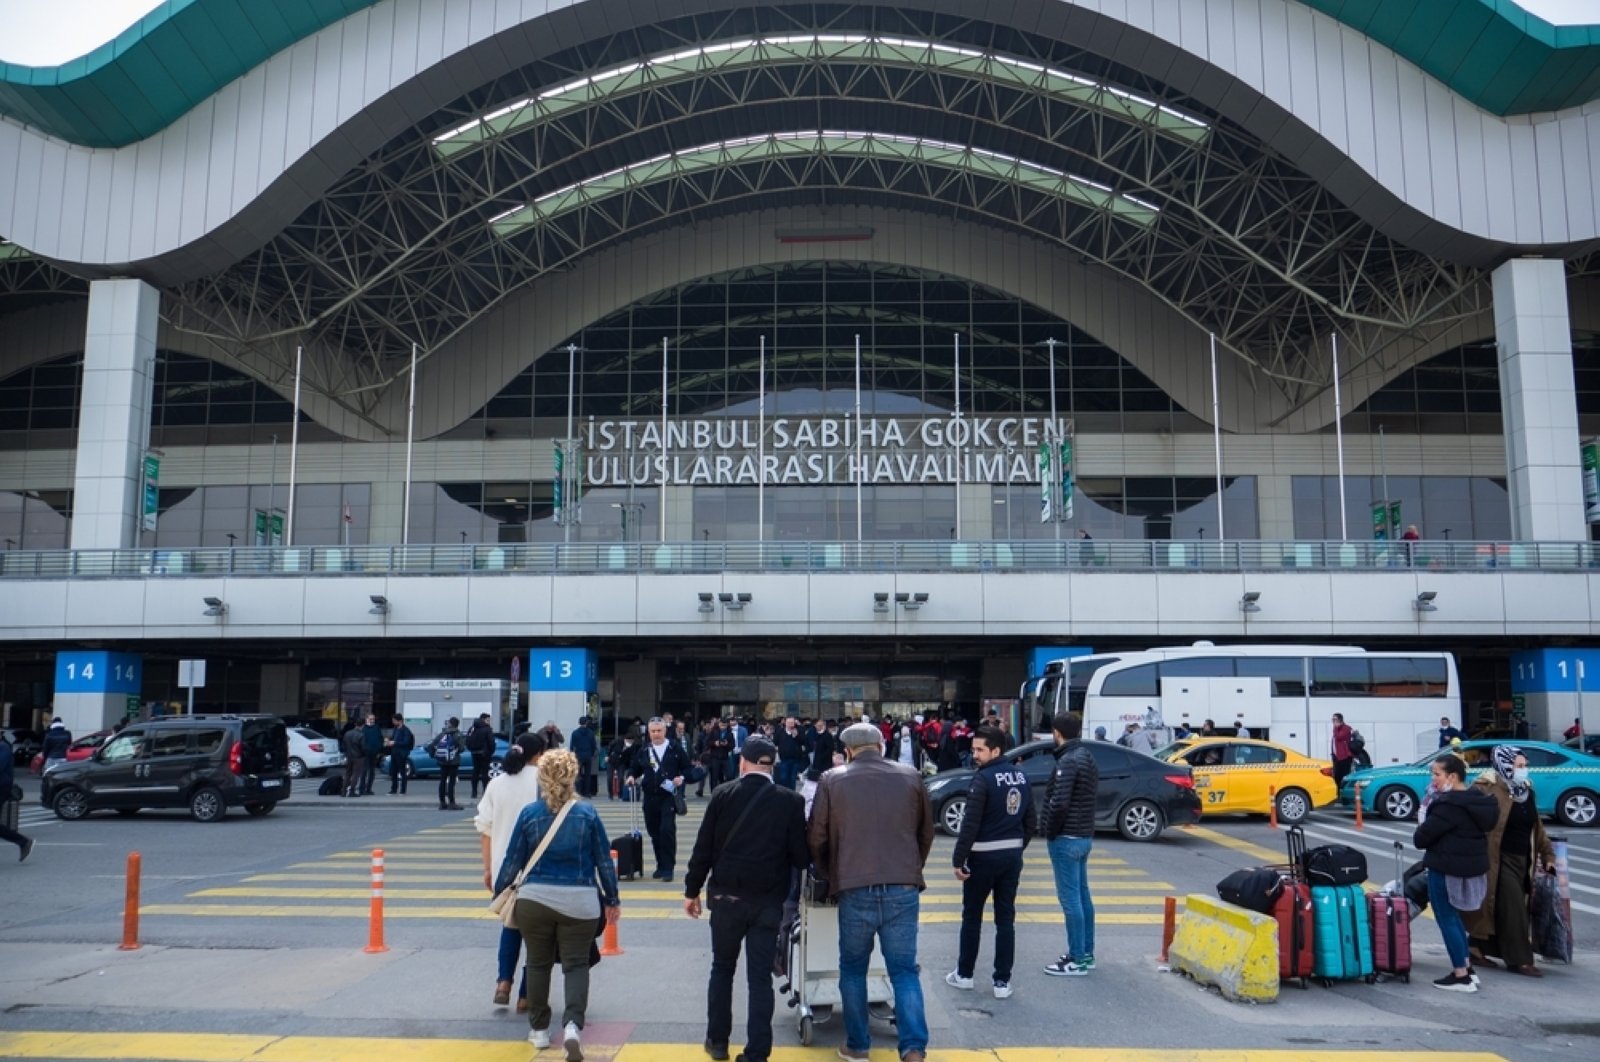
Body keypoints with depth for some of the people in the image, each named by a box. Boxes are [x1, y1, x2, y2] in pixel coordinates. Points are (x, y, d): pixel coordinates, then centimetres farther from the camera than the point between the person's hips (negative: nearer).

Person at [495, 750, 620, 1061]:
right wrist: (613, 900, 13)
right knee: (576, 965, 6)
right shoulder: (588, 813, -3)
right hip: (580, 902, -1)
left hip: (535, 899, 1)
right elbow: (604, 860, 2)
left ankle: (539, 1030, 24)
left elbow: (513, 860, 2)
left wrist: (498, 893, 17)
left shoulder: (529, 813, -3)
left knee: (538, 964, 16)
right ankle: (572, 1025, -14)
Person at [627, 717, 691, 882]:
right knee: (654, 832, 9)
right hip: (650, 797, 4)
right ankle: (661, 865, 22)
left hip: (669, 795, -4)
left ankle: (668, 867, -7)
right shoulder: (643, 750, 9)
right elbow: (635, 769, 16)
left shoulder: (675, 748, 0)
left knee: (667, 830, -14)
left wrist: (681, 777, -13)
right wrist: (631, 776, -5)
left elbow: (687, 767, 5)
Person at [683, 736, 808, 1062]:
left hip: (726, 897, 1)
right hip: (768, 900, -1)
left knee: (722, 968, 19)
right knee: (760, 977, 6)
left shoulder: (722, 794, -5)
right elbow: (801, 856, -6)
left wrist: (692, 890, 7)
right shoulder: (790, 801, -7)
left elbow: (704, 847, -3)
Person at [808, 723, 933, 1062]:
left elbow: (816, 837, 7)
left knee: (853, 969, 15)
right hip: (903, 888, 1)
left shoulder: (832, 780, 2)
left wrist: (831, 875, 24)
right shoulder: (910, 777, 7)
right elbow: (926, 832, 15)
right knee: (904, 970, 9)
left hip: (855, 889, -1)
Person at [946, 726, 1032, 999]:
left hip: (984, 856, -6)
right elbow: (1029, 821, 11)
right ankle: (1002, 981, 10)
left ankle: (964, 974, 21)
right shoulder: (1021, 776, 6)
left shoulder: (984, 778, -17)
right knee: (1006, 919, 9)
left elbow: (970, 824, -20)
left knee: (972, 917, 10)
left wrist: (958, 859, -15)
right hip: (1012, 855, 6)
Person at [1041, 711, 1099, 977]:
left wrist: (1050, 831, -11)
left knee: (1070, 898, -4)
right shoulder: (1087, 756, 10)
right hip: (1084, 835, 10)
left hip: (1067, 838, -10)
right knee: (1082, 895, 15)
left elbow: (1059, 803, -26)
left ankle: (1077, 960, 1)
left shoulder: (1068, 761, -19)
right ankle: (1086, 953, 24)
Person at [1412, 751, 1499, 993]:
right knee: (1453, 916, 22)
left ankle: (1461, 976, 5)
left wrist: (1421, 830, 0)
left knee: (1447, 919, 1)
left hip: (1447, 869, -10)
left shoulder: (1449, 805, -23)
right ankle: (1466, 967, 27)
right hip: (1471, 866, 10)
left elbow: (1421, 838, -22)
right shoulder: (1477, 801, 7)